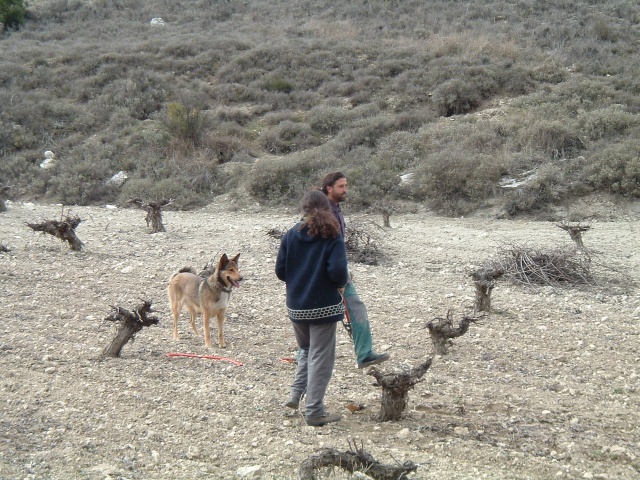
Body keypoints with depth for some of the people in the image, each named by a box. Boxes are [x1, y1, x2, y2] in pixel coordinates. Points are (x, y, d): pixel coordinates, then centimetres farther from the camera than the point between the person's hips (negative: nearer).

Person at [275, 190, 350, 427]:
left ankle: (296, 394, 15)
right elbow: (338, 271, -21)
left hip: (296, 307, 4)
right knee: (321, 357, 4)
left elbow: (280, 270, 0)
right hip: (324, 307, -4)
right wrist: (342, 284, 0)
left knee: (306, 349, 26)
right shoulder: (332, 237, -11)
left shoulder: (291, 235, 0)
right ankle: (314, 412, 7)